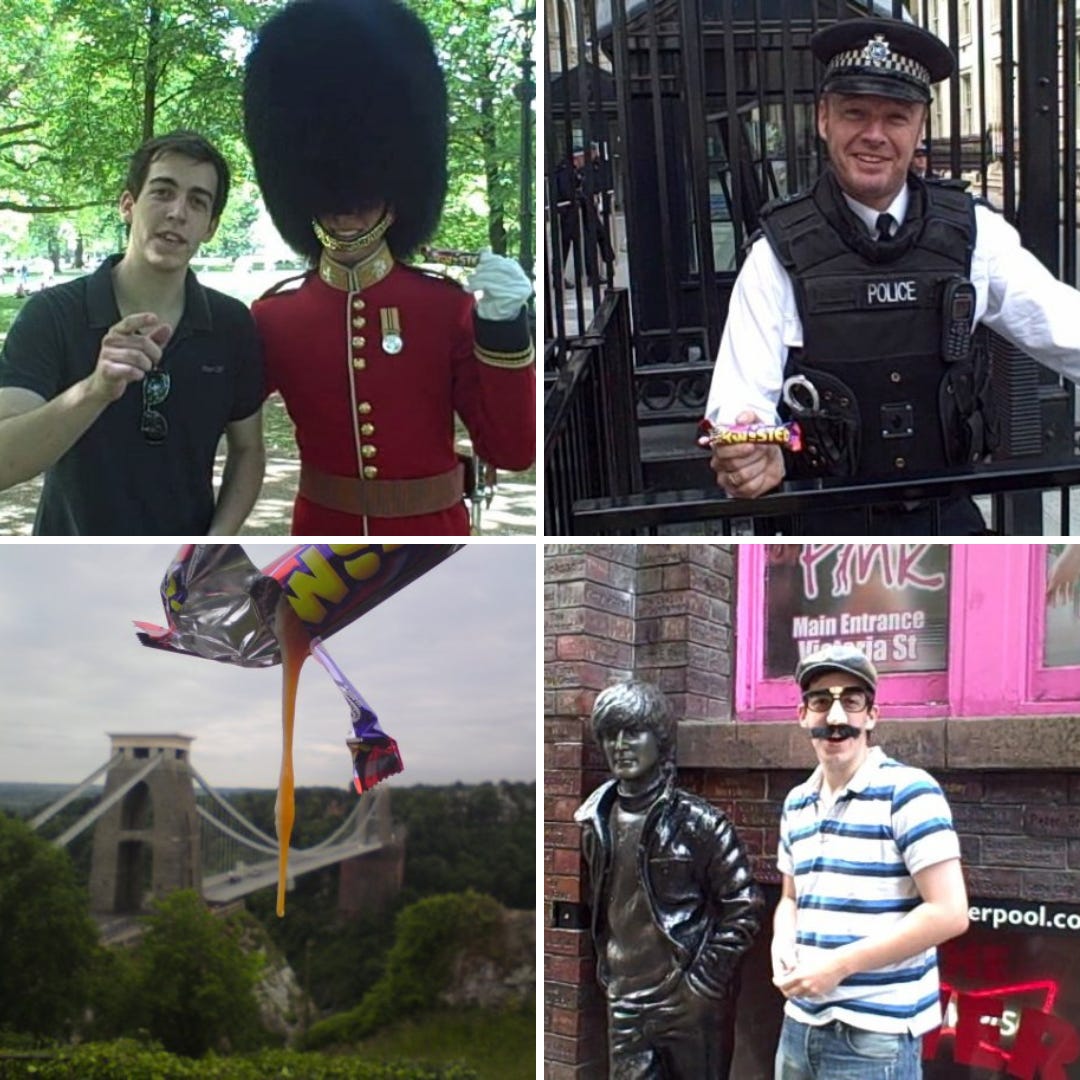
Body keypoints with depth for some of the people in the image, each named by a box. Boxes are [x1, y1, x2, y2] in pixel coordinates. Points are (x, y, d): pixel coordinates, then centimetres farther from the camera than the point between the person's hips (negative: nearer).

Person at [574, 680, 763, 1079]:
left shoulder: (697, 821, -10)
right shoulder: (596, 821, 6)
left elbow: (744, 906, -9)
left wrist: (705, 980, -11)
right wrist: (605, 968, 12)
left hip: (689, 1001, -4)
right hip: (625, 1003, 4)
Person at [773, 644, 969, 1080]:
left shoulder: (907, 790, -11)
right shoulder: (796, 803, 11)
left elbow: (949, 913, -16)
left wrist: (839, 964, -17)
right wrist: (783, 945, -2)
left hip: (876, 1035, -6)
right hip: (800, 1024, 6)